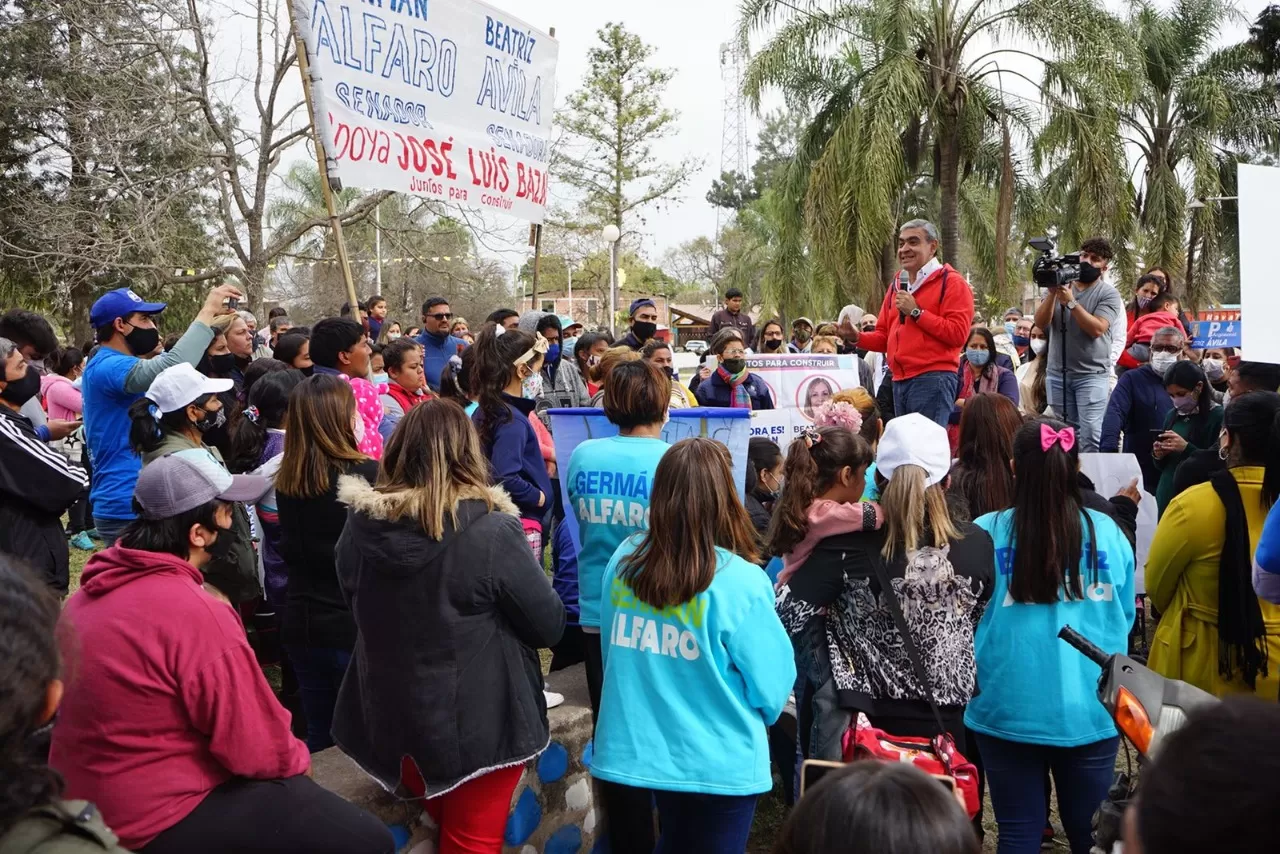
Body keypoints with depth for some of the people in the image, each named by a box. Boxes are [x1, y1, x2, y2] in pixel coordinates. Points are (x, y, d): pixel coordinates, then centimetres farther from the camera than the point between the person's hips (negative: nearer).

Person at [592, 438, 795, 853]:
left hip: (634, 751, 5)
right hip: (716, 764, -5)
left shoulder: (625, 559, -5)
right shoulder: (739, 582, -20)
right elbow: (773, 683, -10)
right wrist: (752, 717, 12)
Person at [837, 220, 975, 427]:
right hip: (899, 381, 8)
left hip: (933, 379, -8)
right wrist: (857, 338, 2)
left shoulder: (952, 282, -3)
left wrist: (916, 312, -14)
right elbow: (884, 336, 22)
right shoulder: (897, 285, 20)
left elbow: (958, 334, -15)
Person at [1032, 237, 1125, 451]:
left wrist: (1071, 302, -20)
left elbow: (1097, 329, -15)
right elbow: (1040, 323, -2)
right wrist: (1052, 294, -16)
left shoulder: (1109, 294, -1)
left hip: (1092, 375, -3)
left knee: (1091, 436, -12)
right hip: (1057, 374, 3)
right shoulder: (1060, 285, 9)